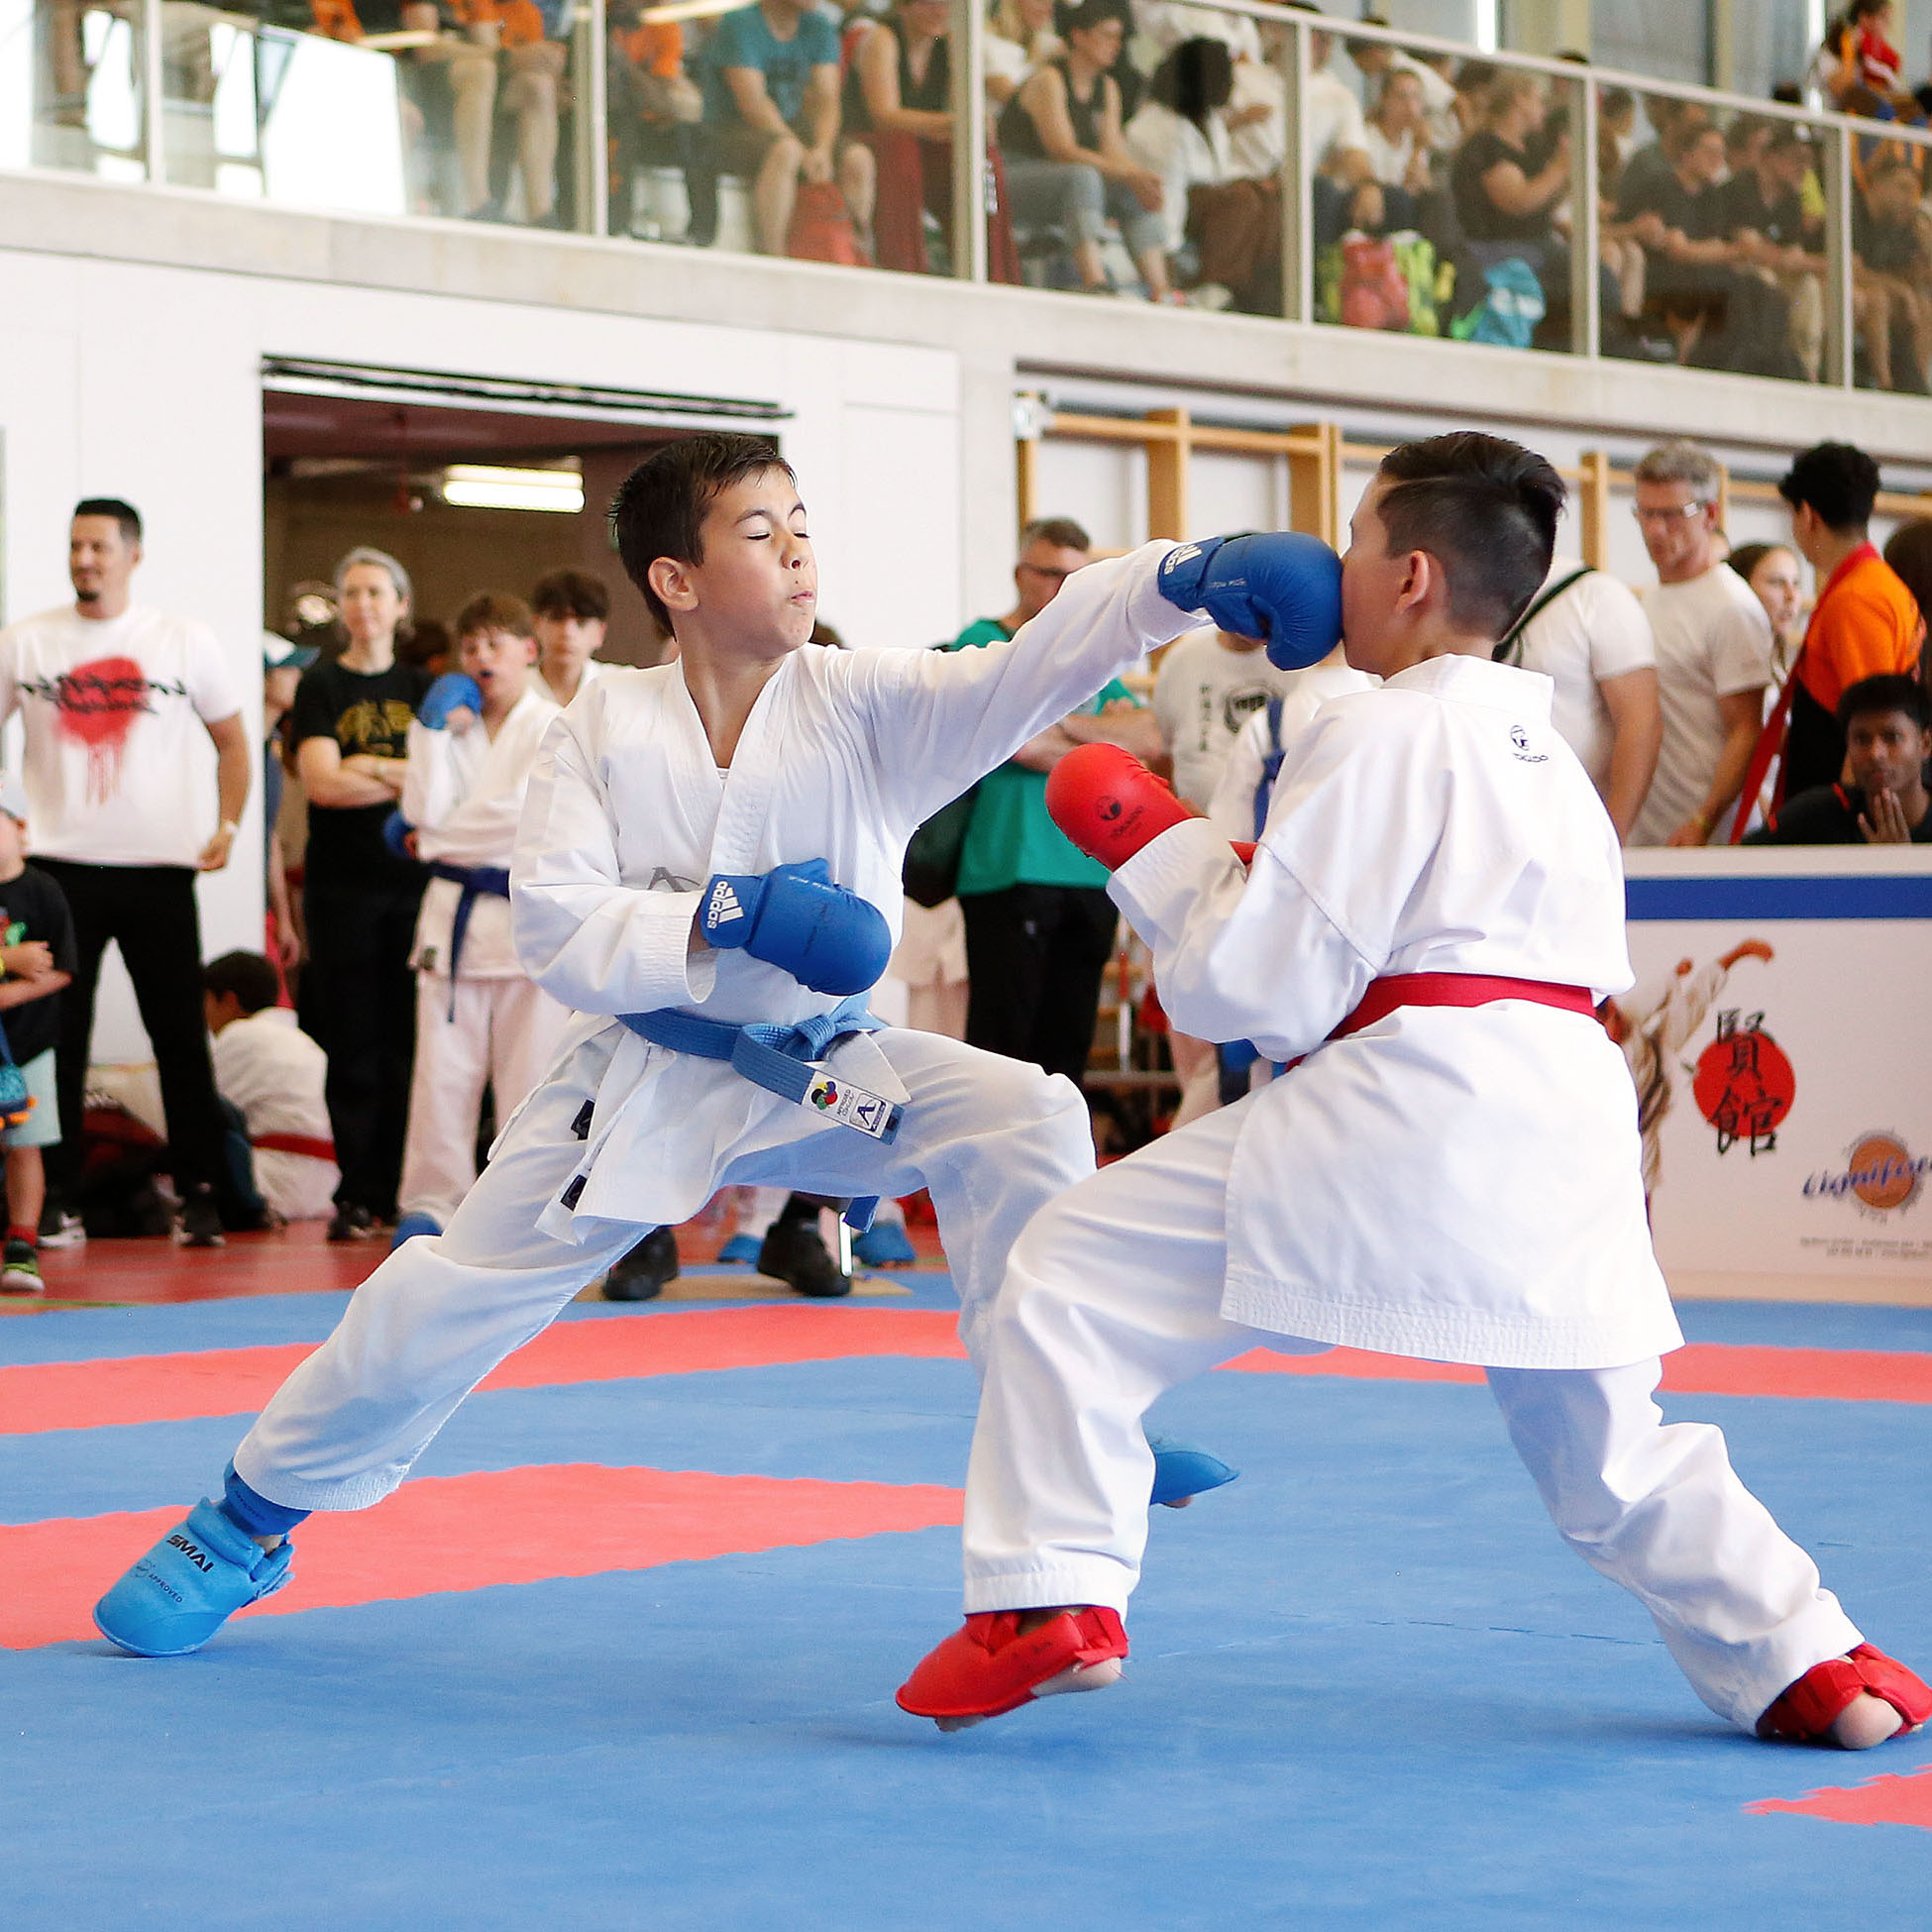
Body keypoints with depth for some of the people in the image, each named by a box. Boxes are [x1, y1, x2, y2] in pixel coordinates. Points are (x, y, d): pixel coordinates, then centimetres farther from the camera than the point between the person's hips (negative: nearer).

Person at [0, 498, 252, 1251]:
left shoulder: (184, 642, 5)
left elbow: (230, 738, 13)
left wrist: (227, 825, 0)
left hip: (159, 869, 0)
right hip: (62, 868, 1)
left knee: (180, 1034, 1)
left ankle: (200, 1194, 8)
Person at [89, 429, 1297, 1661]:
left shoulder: (867, 706, -12)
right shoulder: (607, 728, -10)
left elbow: (1037, 665, -26)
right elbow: (555, 924, -17)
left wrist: (1192, 575, -42)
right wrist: (729, 916, -30)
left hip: (825, 1072, 1)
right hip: (641, 1083, -1)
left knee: (1019, 1119, -24)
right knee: (441, 1303, 1)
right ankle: (251, 1520, 25)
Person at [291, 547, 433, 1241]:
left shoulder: (424, 688, 13)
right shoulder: (321, 686, 5)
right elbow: (322, 781, -8)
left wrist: (370, 768, -10)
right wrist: (407, 779, -7)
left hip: (414, 879, 2)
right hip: (343, 885, -2)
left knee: (411, 1042, -2)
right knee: (354, 1047, -1)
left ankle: (410, 1192, 2)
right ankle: (359, 1195, 3)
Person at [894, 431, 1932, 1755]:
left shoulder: (1384, 731, -6)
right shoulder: (1551, 752, 20)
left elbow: (1258, 986, -9)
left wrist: (1155, 848, 5)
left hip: (1402, 1115, -8)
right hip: (1568, 1121, 8)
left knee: (1073, 1274, -1)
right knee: (1607, 1443, 23)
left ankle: (1050, 1598, -8)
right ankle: (1808, 1665, 21)